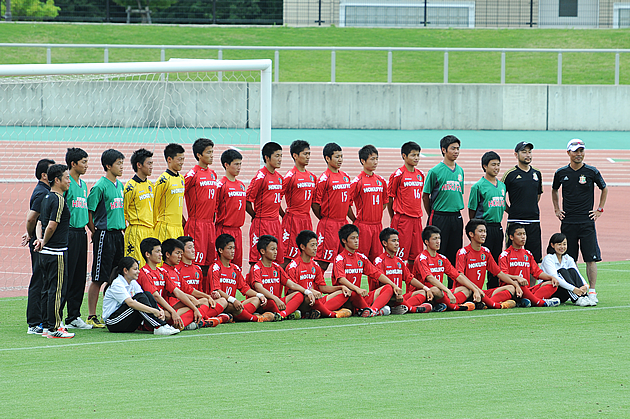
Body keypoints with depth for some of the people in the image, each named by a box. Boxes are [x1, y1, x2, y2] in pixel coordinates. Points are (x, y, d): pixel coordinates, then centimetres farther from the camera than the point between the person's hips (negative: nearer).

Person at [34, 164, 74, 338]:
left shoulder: (47, 198, 14)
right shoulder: (58, 200, -16)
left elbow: (41, 223, 19)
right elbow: (51, 226, -21)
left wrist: (41, 239, 5)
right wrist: (44, 242, -6)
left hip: (46, 252, 10)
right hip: (57, 252, -10)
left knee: (47, 289, 13)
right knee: (57, 290, -6)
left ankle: (46, 326, 17)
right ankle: (53, 328, -6)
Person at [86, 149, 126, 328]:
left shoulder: (120, 185, 13)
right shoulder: (100, 186, -11)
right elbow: (88, 212, -11)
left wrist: (122, 227, 15)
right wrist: (95, 232, -6)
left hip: (118, 234, 8)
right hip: (104, 235, -8)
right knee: (99, 279, -5)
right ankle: (91, 316, -1)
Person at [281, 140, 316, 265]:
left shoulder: (312, 177, 12)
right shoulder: (290, 176, -9)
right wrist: (284, 215, -3)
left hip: (307, 220, 7)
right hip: (293, 221, -7)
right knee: (288, 257, -8)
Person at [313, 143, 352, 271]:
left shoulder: (345, 177, 12)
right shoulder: (324, 178, -9)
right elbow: (315, 204, -8)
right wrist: (324, 219, 0)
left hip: (343, 223, 7)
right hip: (328, 225, -7)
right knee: (323, 261, -7)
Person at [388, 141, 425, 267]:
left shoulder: (421, 175, 11)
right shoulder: (398, 175, -7)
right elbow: (389, 198, -2)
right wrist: (393, 218, 3)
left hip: (417, 218, 6)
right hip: (402, 218, -6)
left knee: (415, 254, 7)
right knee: (400, 255, -5)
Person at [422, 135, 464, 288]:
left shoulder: (460, 171, 11)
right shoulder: (435, 171, -6)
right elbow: (426, 195, 1)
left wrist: (457, 211, 15)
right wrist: (432, 216, 5)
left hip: (456, 217, 5)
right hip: (439, 216, -5)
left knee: (455, 254, 7)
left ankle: (453, 287, 12)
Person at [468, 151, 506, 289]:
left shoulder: (502, 186, 13)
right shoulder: (478, 186, -6)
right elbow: (472, 211, -3)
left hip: (498, 227, 6)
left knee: (496, 261, 8)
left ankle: (494, 289, 14)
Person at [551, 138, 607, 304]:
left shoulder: (592, 172, -1)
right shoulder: (561, 173, 4)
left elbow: (604, 189, 14)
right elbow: (554, 190, 23)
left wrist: (600, 209, 8)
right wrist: (556, 209, 14)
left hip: (587, 221, -2)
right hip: (568, 222, 2)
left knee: (591, 258, -7)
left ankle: (592, 291, -3)